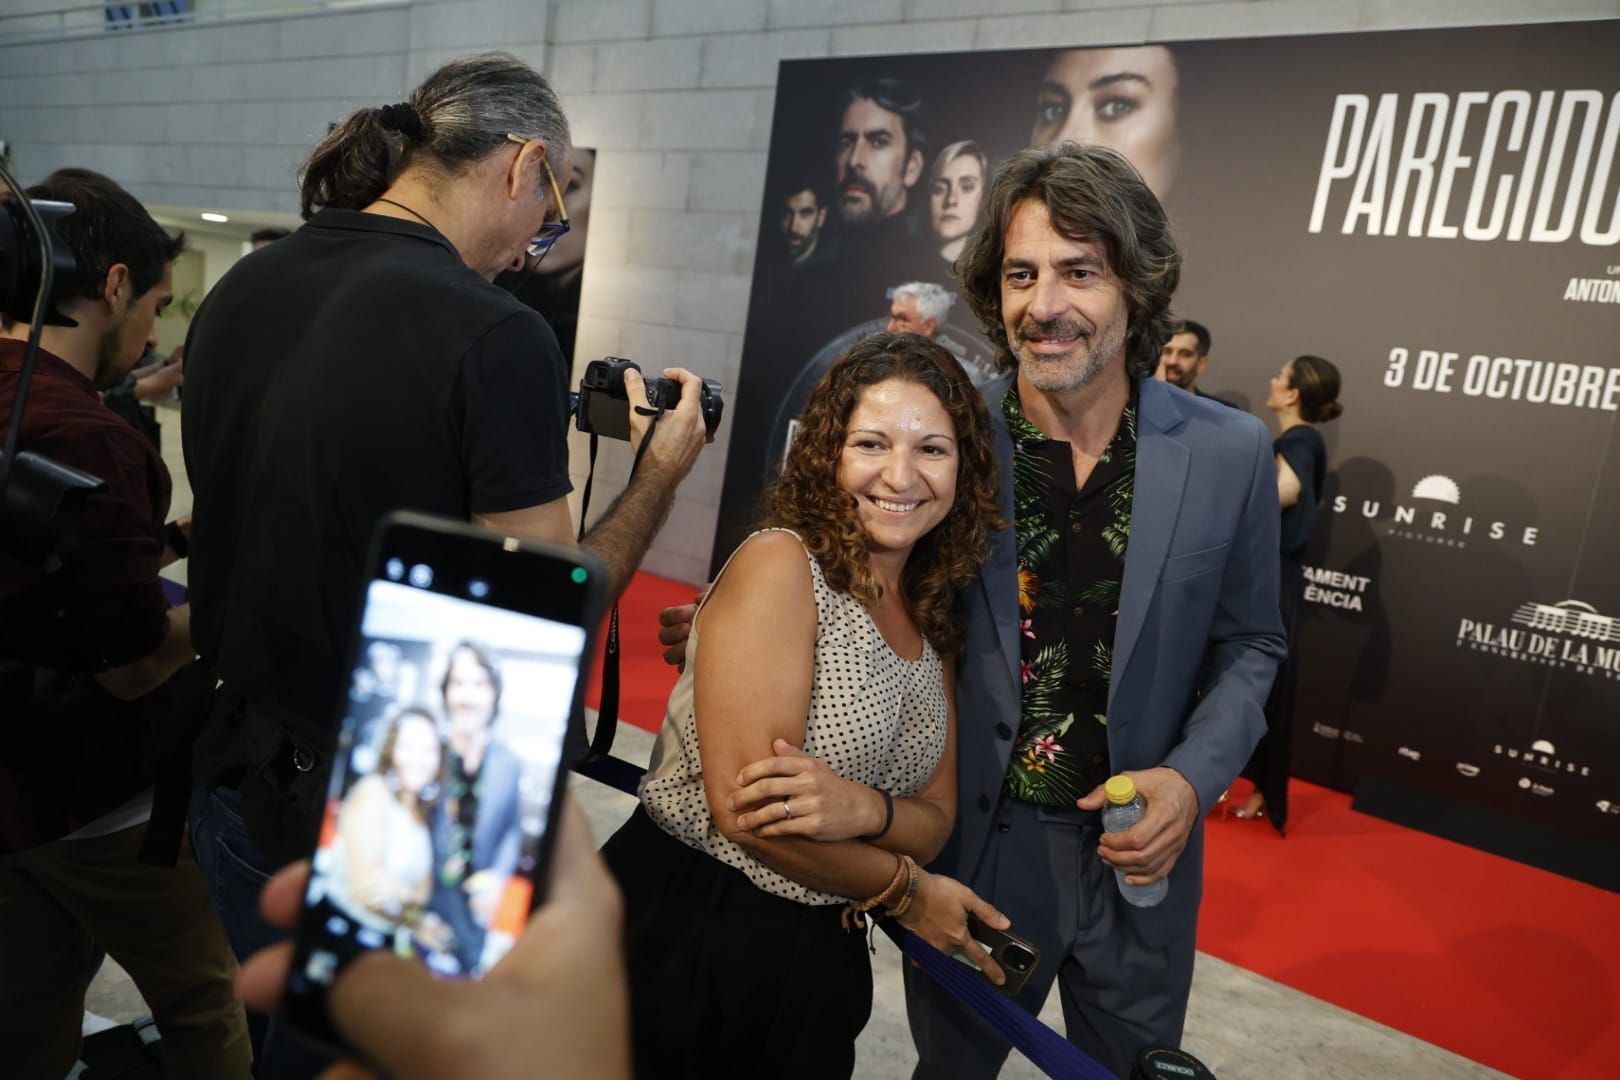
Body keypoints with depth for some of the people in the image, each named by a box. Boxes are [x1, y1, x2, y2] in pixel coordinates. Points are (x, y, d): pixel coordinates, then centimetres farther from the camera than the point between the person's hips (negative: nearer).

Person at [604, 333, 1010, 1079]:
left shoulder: (930, 616, 6)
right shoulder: (779, 564, -16)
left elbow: (934, 820, 5)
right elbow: (743, 805, -21)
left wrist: (865, 809, -19)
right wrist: (905, 891, -8)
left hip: (819, 961, 7)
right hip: (685, 936, -6)